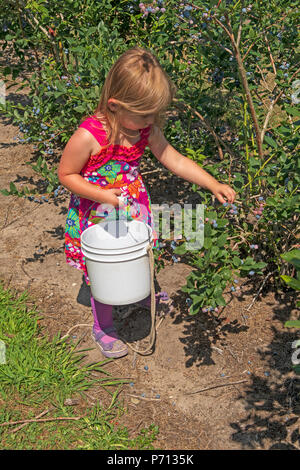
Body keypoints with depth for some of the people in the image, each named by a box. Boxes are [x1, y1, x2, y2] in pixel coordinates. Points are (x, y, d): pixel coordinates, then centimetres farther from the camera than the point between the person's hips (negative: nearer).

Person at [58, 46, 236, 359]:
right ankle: (102, 328, 36)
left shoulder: (146, 130, -12)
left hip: (133, 208, 5)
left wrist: (214, 186, -7)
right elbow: (65, 174, -18)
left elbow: (175, 160, -3)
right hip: (99, 216, -5)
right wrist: (101, 195, -30)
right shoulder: (88, 137, -30)